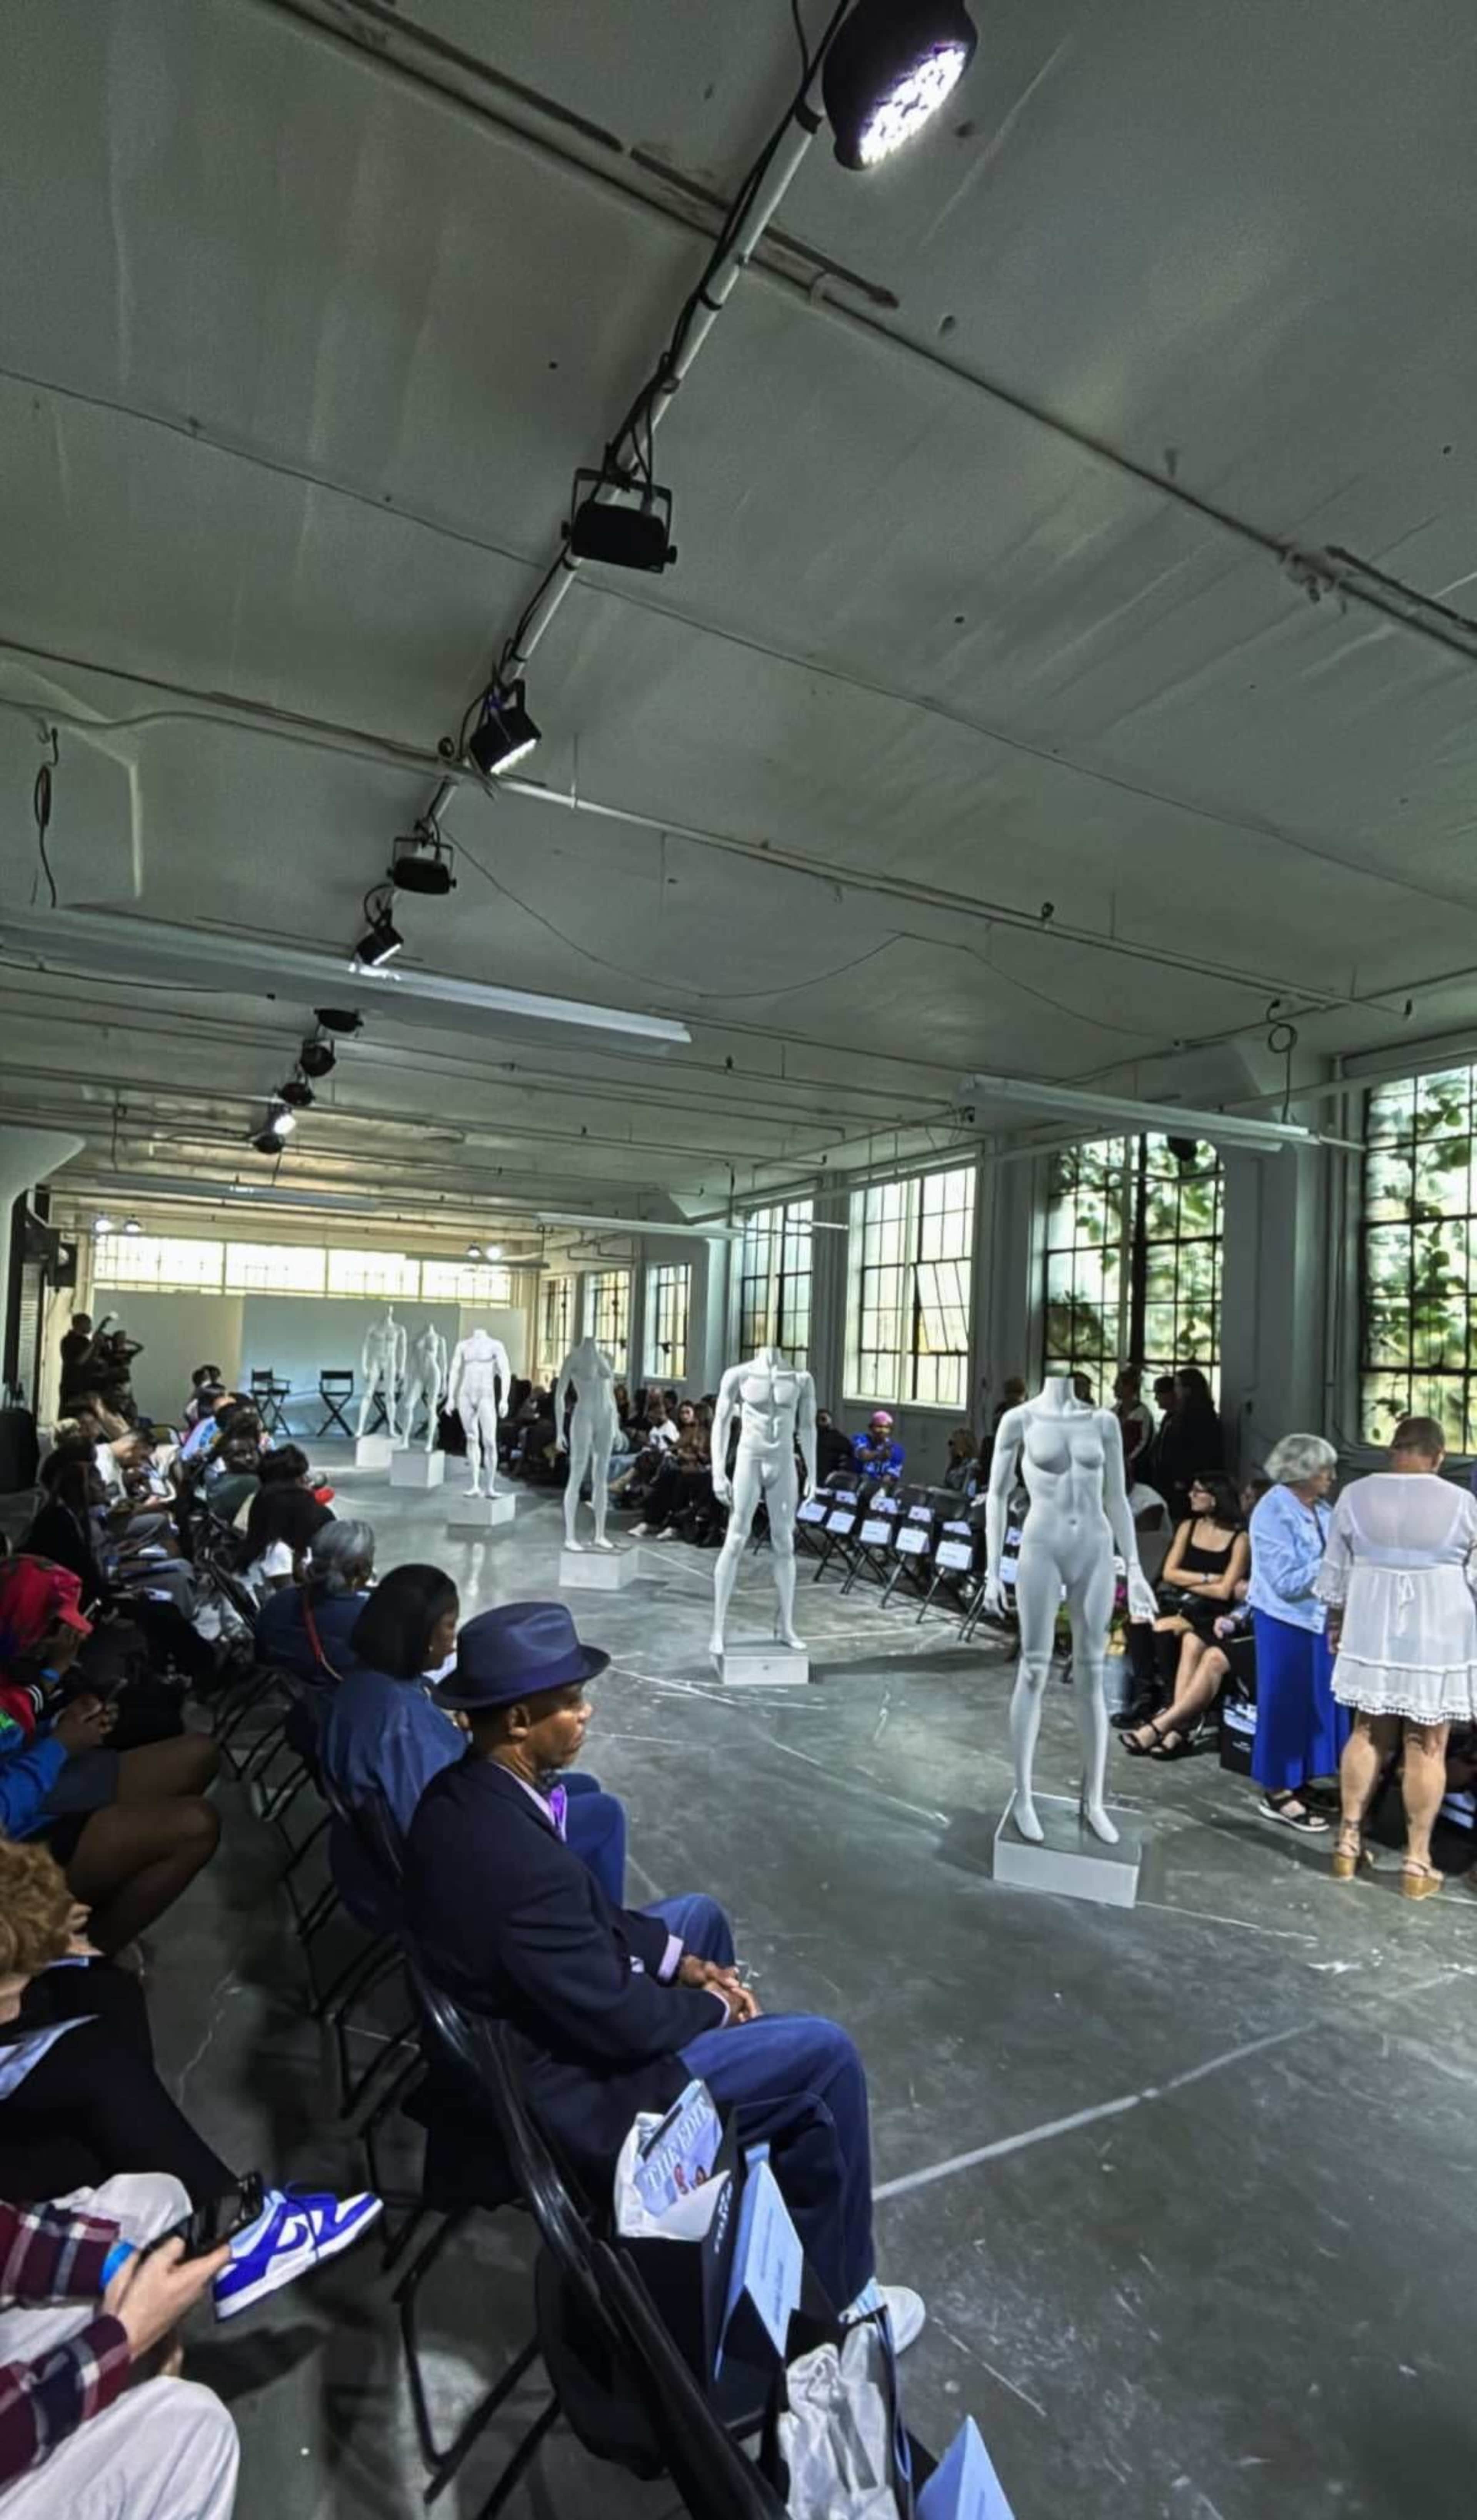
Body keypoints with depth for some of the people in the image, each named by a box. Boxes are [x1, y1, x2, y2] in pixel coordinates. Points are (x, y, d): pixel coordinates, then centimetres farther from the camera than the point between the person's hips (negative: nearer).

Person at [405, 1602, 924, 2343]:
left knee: (699, 1917, 24)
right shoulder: (521, 1863, -38)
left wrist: (679, 1958, 0)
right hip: (564, 2088, -8)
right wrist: (713, 2004, -7)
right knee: (825, 2057, 0)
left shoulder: (457, 1794, -9)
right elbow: (621, 2025, -26)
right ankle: (835, 2297, 24)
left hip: (517, 2026, 9)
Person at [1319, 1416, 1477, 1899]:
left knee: (1368, 1735, 14)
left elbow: (1336, 1570, 5)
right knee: (1427, 1748, 6)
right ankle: (1417, 1862, 13)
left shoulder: (1355, 1496, -2)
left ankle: (1348, 1842, 19)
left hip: (1371, 1632, 2)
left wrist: (1336, 1622, 17)